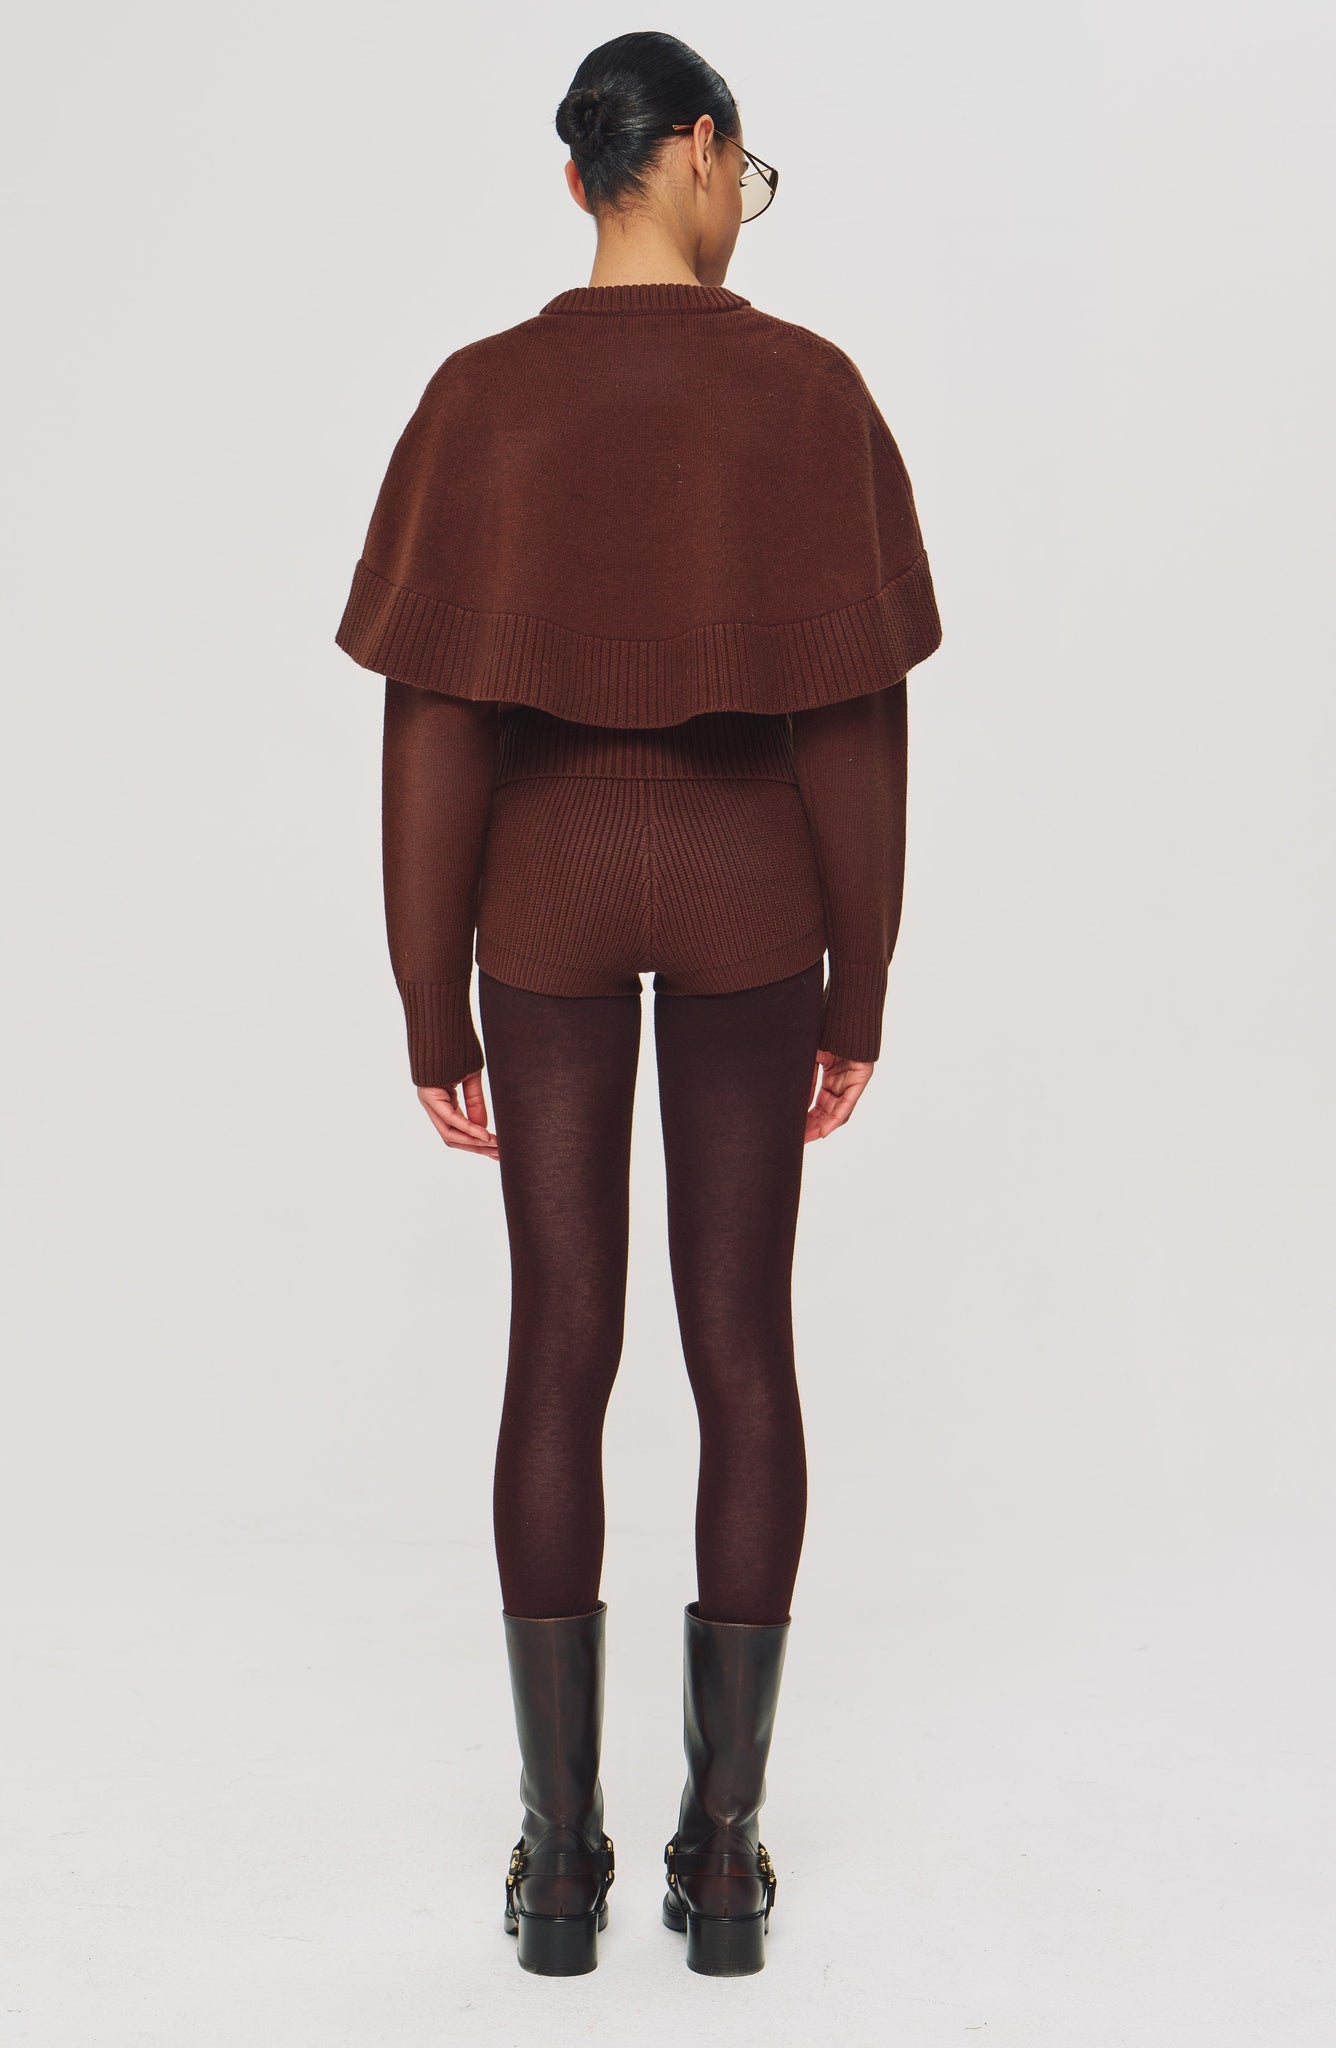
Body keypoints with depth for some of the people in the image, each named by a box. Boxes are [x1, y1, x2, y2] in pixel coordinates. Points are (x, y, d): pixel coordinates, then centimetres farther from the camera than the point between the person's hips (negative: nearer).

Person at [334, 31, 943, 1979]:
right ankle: (724, 1849, 13)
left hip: (545, 900, 1)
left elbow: (431, 731, -8)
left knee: (559, 1350, 7)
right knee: (743, 1349, 7)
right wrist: (862, 989, 2)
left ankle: (561, 1851, 12)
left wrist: (430, 1008, 0)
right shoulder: (808, 387, -8)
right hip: (752, 902, 0)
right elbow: (858, 719, -8)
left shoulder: (479, 397, -6)